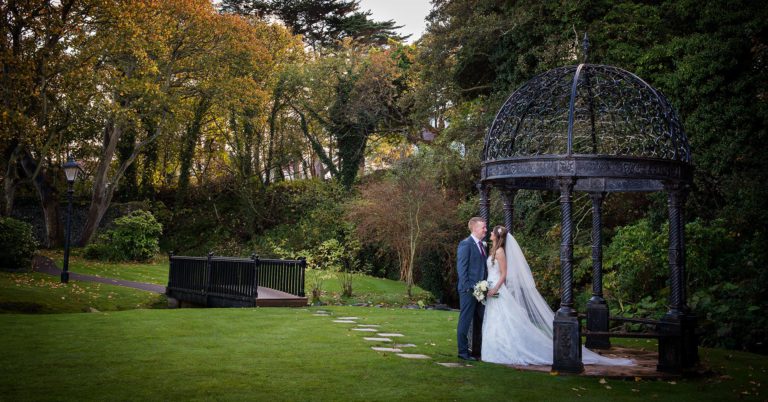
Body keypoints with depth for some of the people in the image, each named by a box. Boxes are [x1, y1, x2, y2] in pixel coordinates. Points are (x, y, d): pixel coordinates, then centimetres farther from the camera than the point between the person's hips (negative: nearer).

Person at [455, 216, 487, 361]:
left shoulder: (481, 245, 16)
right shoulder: (465, 244, -9)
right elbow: (461, 268, -13)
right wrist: (468, 287, -18)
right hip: (469, 289, -8)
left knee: (480, 320, 10)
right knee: (465, 320, -2)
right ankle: (463, 351, 5)